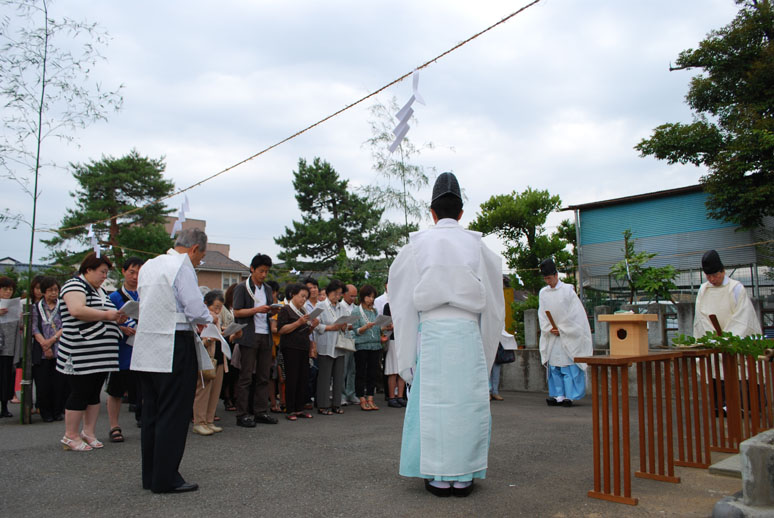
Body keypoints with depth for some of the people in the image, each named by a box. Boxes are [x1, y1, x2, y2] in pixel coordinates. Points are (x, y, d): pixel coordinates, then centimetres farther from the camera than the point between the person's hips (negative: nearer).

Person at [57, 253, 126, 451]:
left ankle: (89, 432, 20)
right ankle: (71, 436, 9)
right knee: (80, 393, -2)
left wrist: (117, 319, 9)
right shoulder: (75, 285, -7)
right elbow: (77, 310, -25)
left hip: (100, 355, 8)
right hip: (80, 355, -8)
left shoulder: (100, 291, 20)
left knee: (94, 393, 12)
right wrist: (106, 315, -19)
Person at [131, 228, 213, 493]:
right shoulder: (182, 267, -12)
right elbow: (196, 309, -20)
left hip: (146, 349, 9)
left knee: (151, 412, 14)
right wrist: (206, 319, 2)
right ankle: (166, 479, 5)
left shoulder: (149, 265, 15)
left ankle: (150, 476, 23)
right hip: (174, 349, -9)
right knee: (173, 415, -1)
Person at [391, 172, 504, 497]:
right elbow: (492, 297, 10)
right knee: (467, 399, 6)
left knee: (433, 400, 4)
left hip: (431, 330, -1)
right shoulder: (476, 245, 7)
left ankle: (439, 478, 9)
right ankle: (463, 477, 11)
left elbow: (402, 297, 5)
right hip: (467, 330, 1)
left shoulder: (418, 245, 4)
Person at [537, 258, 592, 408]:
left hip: (569, 335, -4)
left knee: (569, 365, -5)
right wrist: (549, 328, -8)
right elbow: (541, 314, 7)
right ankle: (558, 395, 6)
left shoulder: (567, 290, -3)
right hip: (551, 335, 4)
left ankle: (569, 395, 0)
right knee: (554, 365, 2)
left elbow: (574, 313, -5)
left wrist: (561, 328, -9)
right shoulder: (543, 292, 8)